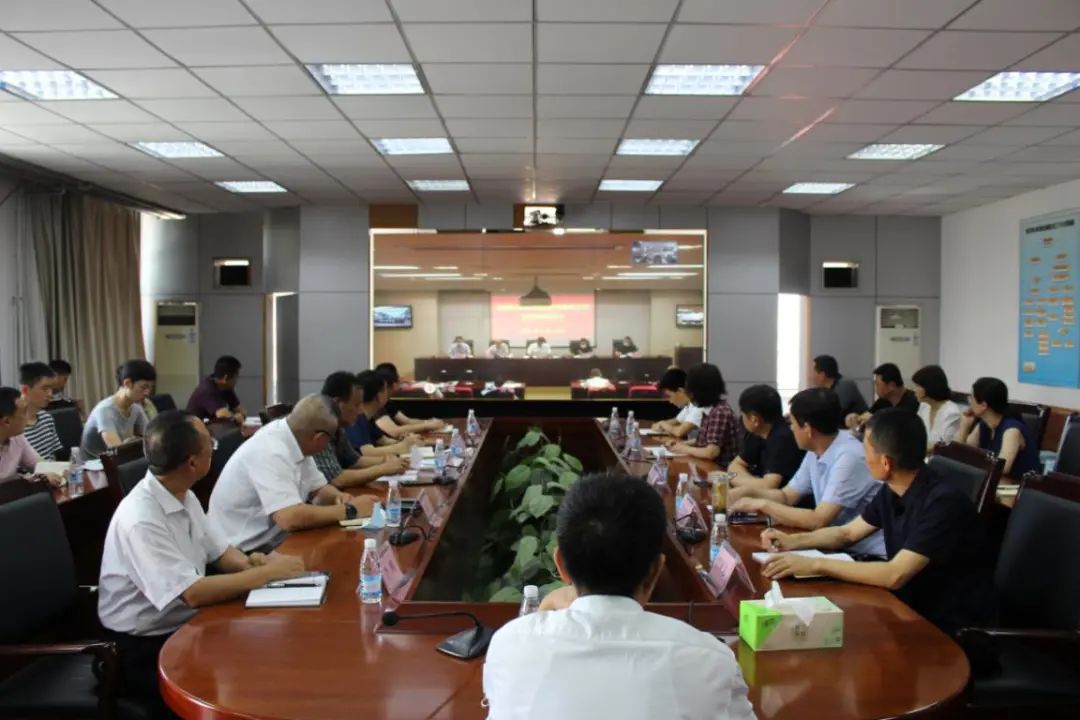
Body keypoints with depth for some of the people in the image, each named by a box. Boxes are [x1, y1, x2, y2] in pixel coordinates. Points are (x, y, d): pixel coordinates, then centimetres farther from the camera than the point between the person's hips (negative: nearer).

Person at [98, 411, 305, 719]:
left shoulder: (183, 496, 1)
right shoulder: (140, 520, -26)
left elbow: (219, 551, 11)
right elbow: (193, 593, -30)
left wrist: (248, 563, -10)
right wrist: (267, 572, -23)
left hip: (185, 625, 8)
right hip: (144, 650, -8)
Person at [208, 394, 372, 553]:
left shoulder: (295, 442, 0)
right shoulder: (271, 451, -26)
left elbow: (318, 488, 12)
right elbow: (290, 518, -34)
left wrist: (338, 497, -10)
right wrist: (350, 510, -24)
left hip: (270, 542, 8)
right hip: (243, 553, -8)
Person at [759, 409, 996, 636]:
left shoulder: (944, 502, -26)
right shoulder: (892, 491, 0)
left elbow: (895, 575, -32)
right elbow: (847, 533, 14)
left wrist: (816, 564, -30)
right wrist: (793, 541, -1)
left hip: (953, 627, -7)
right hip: (912, 606, 7)